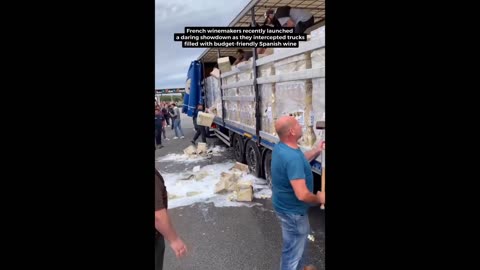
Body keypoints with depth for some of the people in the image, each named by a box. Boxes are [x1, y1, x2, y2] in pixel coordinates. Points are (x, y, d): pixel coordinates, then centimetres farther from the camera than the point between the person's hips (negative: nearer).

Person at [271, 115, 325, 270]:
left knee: (301, 237, 33)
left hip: (285, 205, 10)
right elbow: (302, 195, -37)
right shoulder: (292, 157, -35)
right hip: (292, 211, -10)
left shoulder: (281, 147, -4)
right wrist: (319, 199, -18)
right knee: (293, 250, 13)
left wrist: (317, 151, 7)